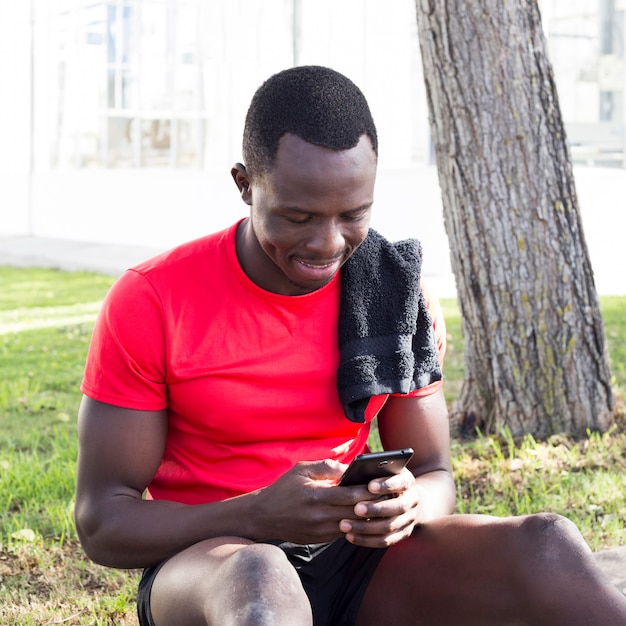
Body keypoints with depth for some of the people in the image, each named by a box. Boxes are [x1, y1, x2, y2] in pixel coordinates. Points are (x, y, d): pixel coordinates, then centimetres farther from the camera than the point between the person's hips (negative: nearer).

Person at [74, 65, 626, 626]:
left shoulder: (400, 297, 1)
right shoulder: (149, 303, -10)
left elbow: (435, 476, 8)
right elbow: (102, 525, -8)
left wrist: (408, 506, -19)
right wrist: (260, 518, -27)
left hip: (353, 563, 3)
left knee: (547, 545, -25)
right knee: (258, 580, -42)